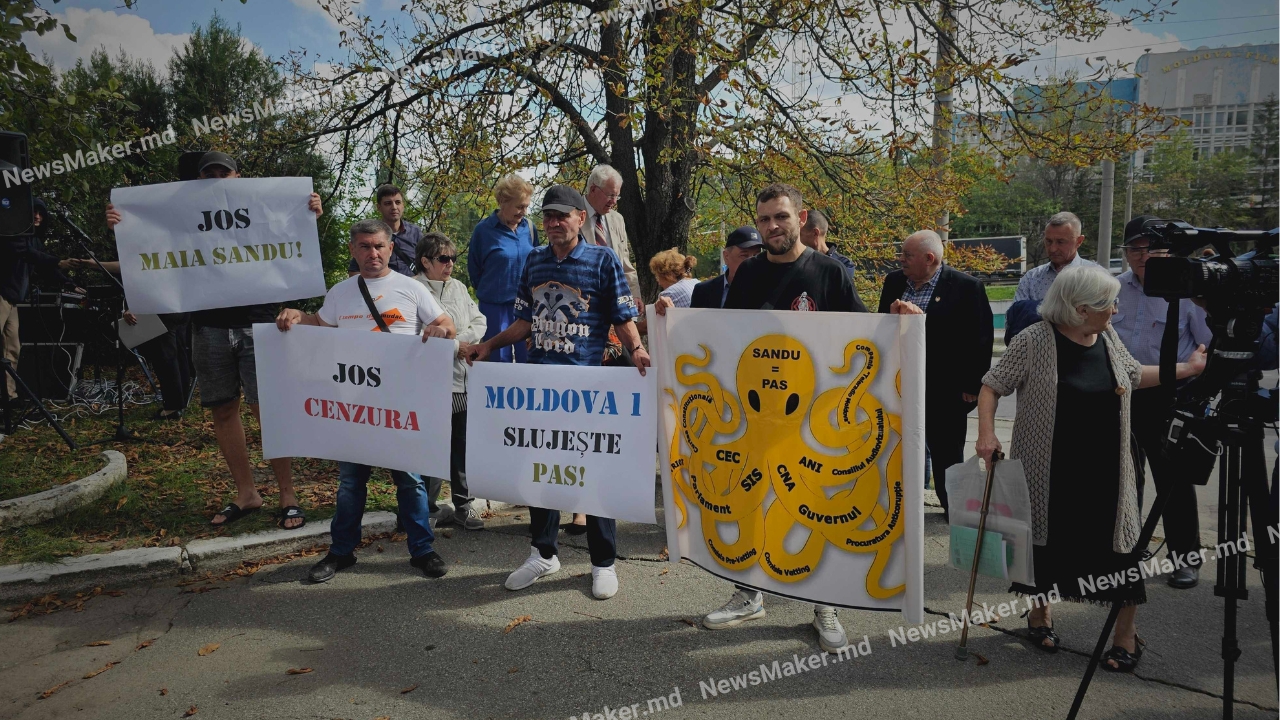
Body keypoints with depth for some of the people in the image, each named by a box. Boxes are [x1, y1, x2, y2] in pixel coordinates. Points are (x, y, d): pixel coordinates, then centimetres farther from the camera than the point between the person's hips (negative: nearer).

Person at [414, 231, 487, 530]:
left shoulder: (458, 287, 17)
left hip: (464, 379, 7)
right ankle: (428, 508, 12)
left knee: (464, 444, 9)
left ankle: (464, 504, 20)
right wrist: (455, 345, -10)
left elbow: (479, 321, 14)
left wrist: (460, 340, -5)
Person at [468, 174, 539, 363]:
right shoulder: (484, 230, -6)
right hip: (495, 306, -3)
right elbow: (474, 270, 6)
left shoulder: (529, 228, 2)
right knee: (500, 361, 5)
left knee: (528, 360, 7)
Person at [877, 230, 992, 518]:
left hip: (943, 389, -5)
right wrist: (893, 316, -10)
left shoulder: (967, 287, -10)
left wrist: (972, 386, -10)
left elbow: (981, 339, -9)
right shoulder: (893, 281, 6)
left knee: (946, 452, 10)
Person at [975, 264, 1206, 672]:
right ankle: (1040, 613, 35)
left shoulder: (1108, 338, 5)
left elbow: (1134, 375, 23)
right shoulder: (1034, 341, -14)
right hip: (1049, 471, -4)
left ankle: (1126, 635, 23)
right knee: (1047, 541, 11)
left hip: (1105, 470, 5)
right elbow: (992, 386, -10)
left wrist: (1187, 368, 20)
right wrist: (987, 433, -22)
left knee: (1118, 544, 6)